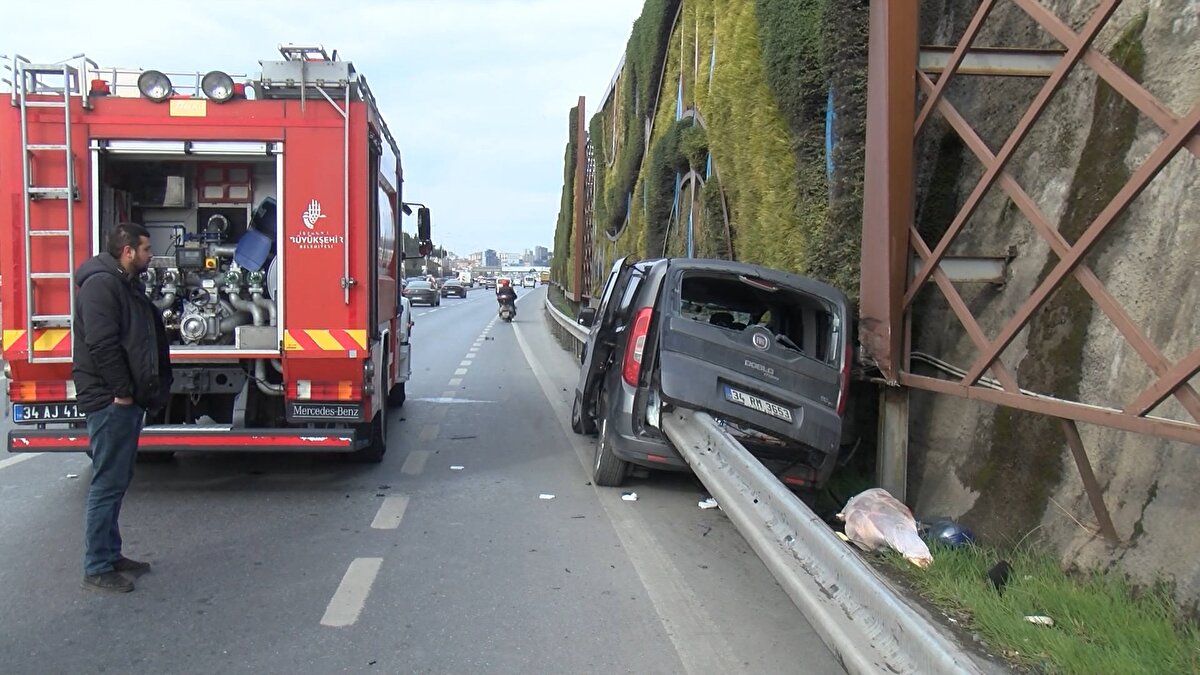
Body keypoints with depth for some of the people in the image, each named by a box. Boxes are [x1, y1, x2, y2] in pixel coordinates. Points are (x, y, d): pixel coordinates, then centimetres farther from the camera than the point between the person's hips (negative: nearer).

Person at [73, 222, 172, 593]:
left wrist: (148, 390, 15)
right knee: (108, 484, -6)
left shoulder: (128, 284, 18)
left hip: (127, 400, 11)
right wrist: (121, 391, -20)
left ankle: (110, 554, 26)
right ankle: (96, 569, 2)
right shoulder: (101, 283, -14)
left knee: (118, 482, 16)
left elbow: (147, 337, 22)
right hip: (110, 400, -10)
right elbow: (101, 343, -22)